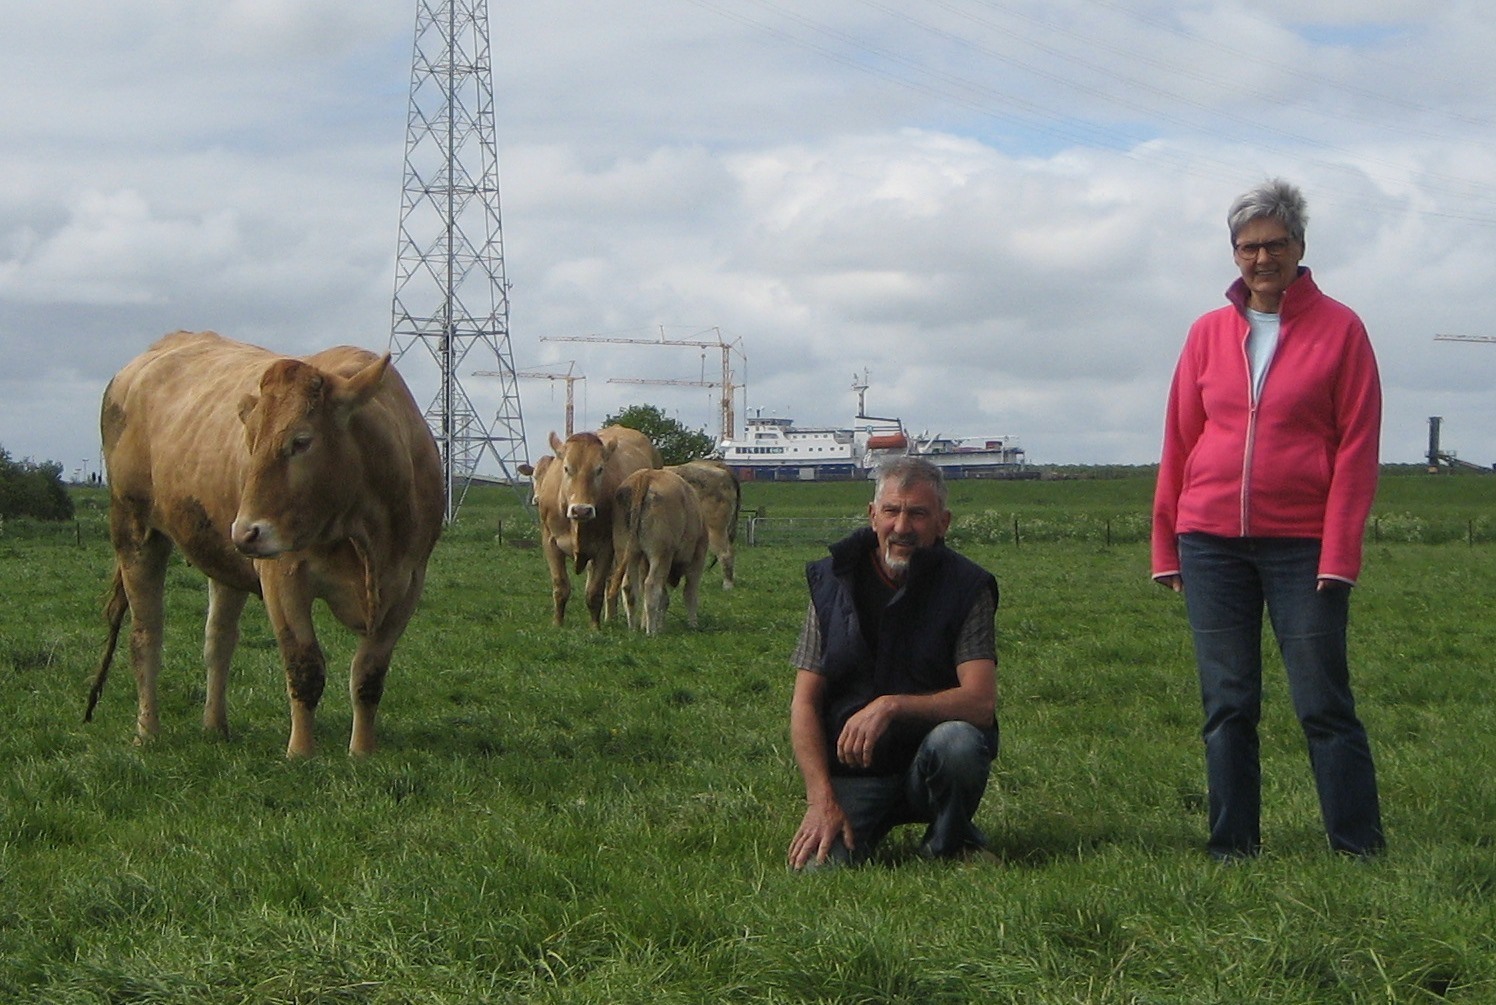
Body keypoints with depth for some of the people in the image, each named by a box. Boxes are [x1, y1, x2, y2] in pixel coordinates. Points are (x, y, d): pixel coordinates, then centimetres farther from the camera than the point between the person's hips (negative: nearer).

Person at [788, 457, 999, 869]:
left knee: (957, 741, -34)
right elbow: (804, 703, -2)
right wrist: (821, 800, -13)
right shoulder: (831, 582, 0)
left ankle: (949, 844, -4)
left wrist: (892, 706, -29)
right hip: (851, 770, 0)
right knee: (819, 865, -26)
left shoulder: (966, 587, -6)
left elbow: (980, 702, -16)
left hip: (930, 766, 0)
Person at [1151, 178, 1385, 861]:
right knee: (1226, 704, 5)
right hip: (1212, 541, 3)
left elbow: (1356, 446, -3)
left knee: (1324, 703, -3)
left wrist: (1339, 553, -10)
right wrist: (1166, 543, 7)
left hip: (1302, 542, -3)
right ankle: (1233, 845, 11)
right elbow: (1179, 442, 11)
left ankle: (1359, 847, 2)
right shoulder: (1209, 333, 9)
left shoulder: (1340, 330, 0)